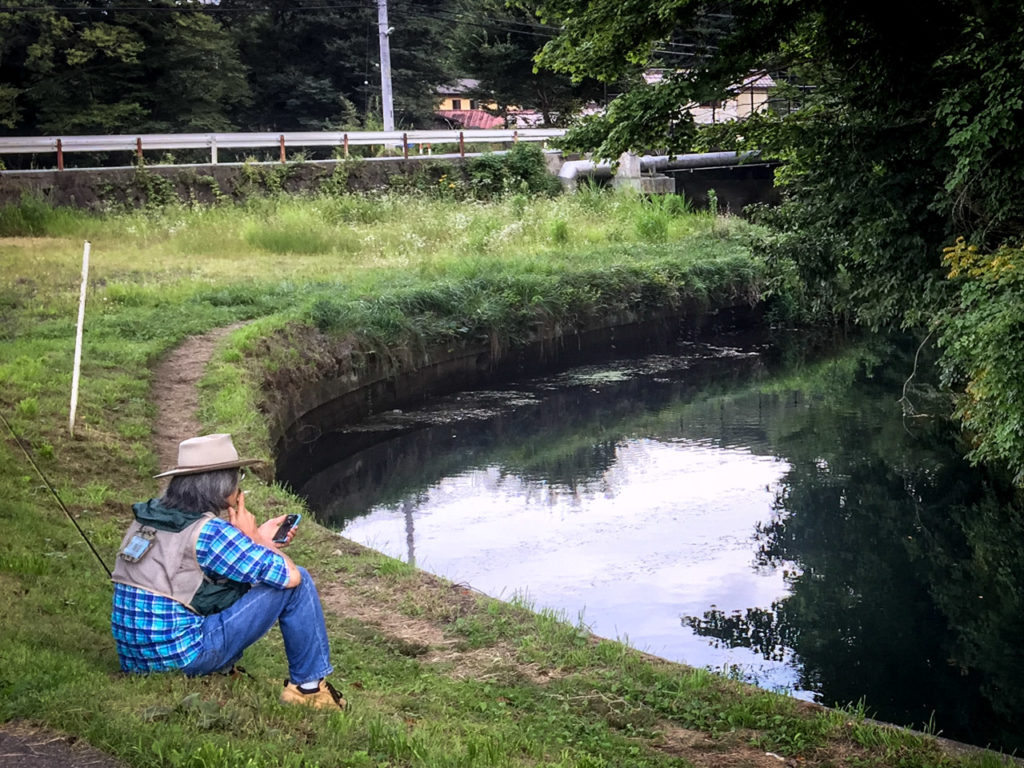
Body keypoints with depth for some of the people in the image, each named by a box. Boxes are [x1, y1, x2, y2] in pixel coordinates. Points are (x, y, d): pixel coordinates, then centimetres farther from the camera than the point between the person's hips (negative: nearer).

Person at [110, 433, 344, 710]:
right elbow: (289, 575, -14)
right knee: (297, 584, -4)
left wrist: (258, 539, 21)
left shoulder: (146, 518, 8)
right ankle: (309, 687, 7)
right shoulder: (207, 532, -16)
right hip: (182, 658, -9)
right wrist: (253, 538, 3)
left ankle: (224, 672, 21)